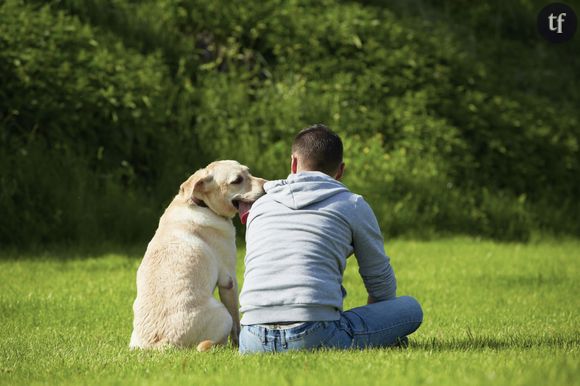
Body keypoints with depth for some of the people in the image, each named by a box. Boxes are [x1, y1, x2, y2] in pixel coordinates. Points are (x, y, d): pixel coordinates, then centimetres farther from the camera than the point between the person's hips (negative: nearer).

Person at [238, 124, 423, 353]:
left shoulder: (259, 206, 23)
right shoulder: (353, 205, 11)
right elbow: (381, 283, 19)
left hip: (254, 342, 3)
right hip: (315, 336, -3)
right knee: (411, 308, 15)